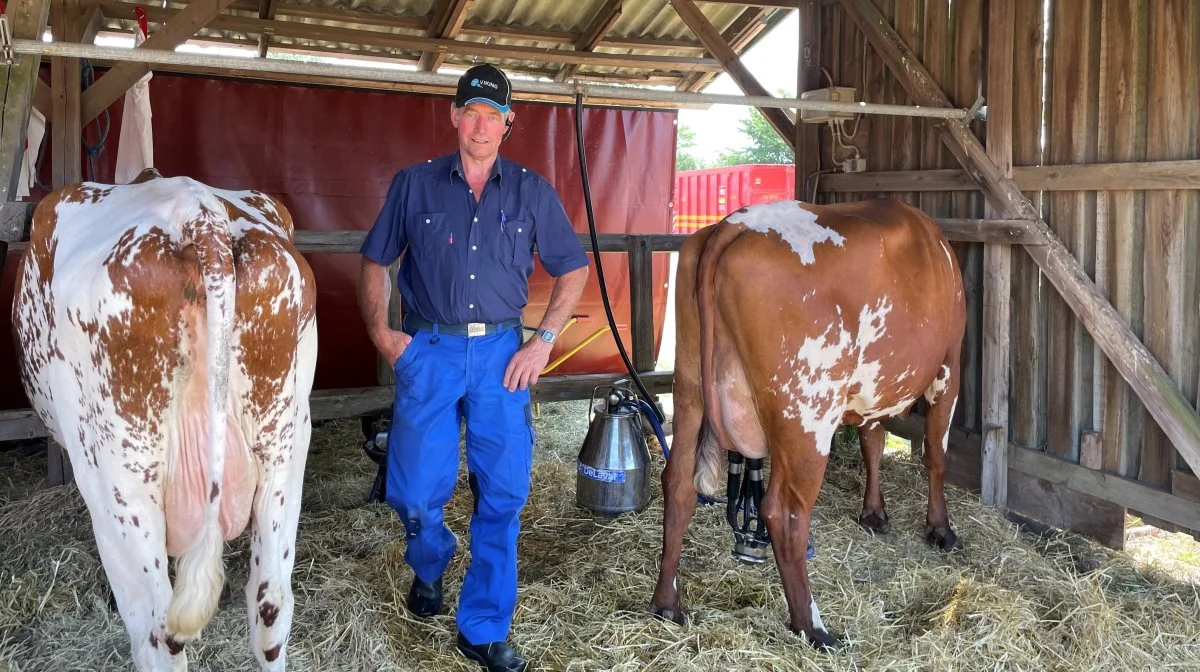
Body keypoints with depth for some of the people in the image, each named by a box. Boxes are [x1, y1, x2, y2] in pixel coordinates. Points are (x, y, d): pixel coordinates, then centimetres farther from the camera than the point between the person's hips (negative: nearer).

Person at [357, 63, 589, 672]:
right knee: (415, 489, 1)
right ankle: (428, 568, 37)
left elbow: (572, 270, 11)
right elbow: (374, 262, 12)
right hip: (428, 351, 0)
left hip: (502, 354, 1)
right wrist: (380, 331, -1)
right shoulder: (415, 184, 5)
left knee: (503, 494, 2)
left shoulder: (532, 192, 6)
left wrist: (544, 339, 0)